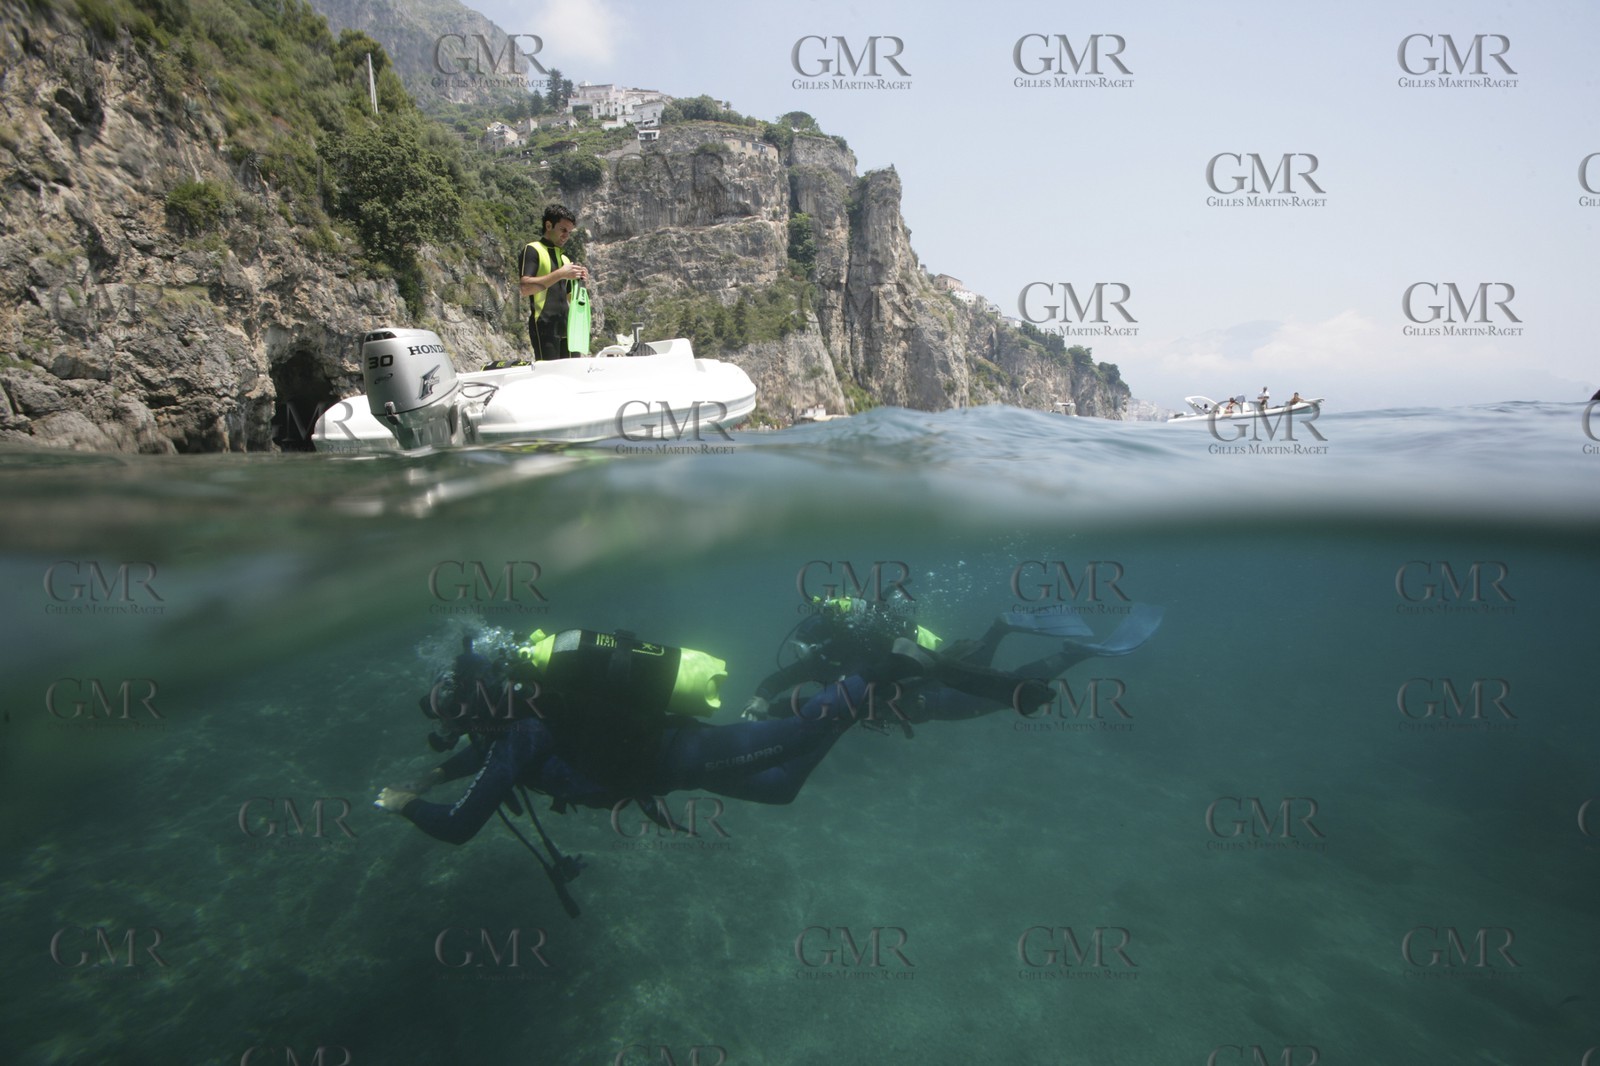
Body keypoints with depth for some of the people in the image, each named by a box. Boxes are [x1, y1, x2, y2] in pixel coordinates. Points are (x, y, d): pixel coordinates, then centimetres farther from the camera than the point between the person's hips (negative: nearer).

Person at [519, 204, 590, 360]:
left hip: (566, 326, 7)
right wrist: (560, 274, -16)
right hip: (544, 325, -7)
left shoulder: (565, 258, 22)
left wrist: (579, 280, 4)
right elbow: (525, 288, -13)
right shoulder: (533, 250, 1)